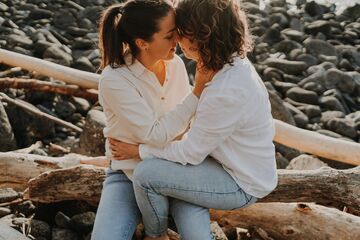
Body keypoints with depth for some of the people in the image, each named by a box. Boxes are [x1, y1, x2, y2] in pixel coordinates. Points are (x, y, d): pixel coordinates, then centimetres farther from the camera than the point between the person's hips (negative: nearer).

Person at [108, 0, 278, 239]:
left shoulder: (226, 93, -34)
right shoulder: (235, 63, -7)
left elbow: (191, 153, -21)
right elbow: (205, 124, 8)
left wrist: (137, 151, -10)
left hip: (242, 185, -9)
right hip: (242, 164, 9)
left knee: (146, 174, -16)